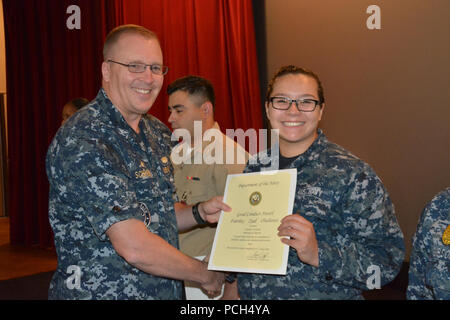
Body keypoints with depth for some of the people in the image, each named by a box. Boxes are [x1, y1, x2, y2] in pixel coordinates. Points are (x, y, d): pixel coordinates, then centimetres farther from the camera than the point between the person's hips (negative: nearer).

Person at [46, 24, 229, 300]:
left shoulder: (158, 132, 4)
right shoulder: (82, 142, -22)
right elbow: (134, 247, -26)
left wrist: (200, 213, -3)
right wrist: (204, 274, -13)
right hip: (99, 292, -7)